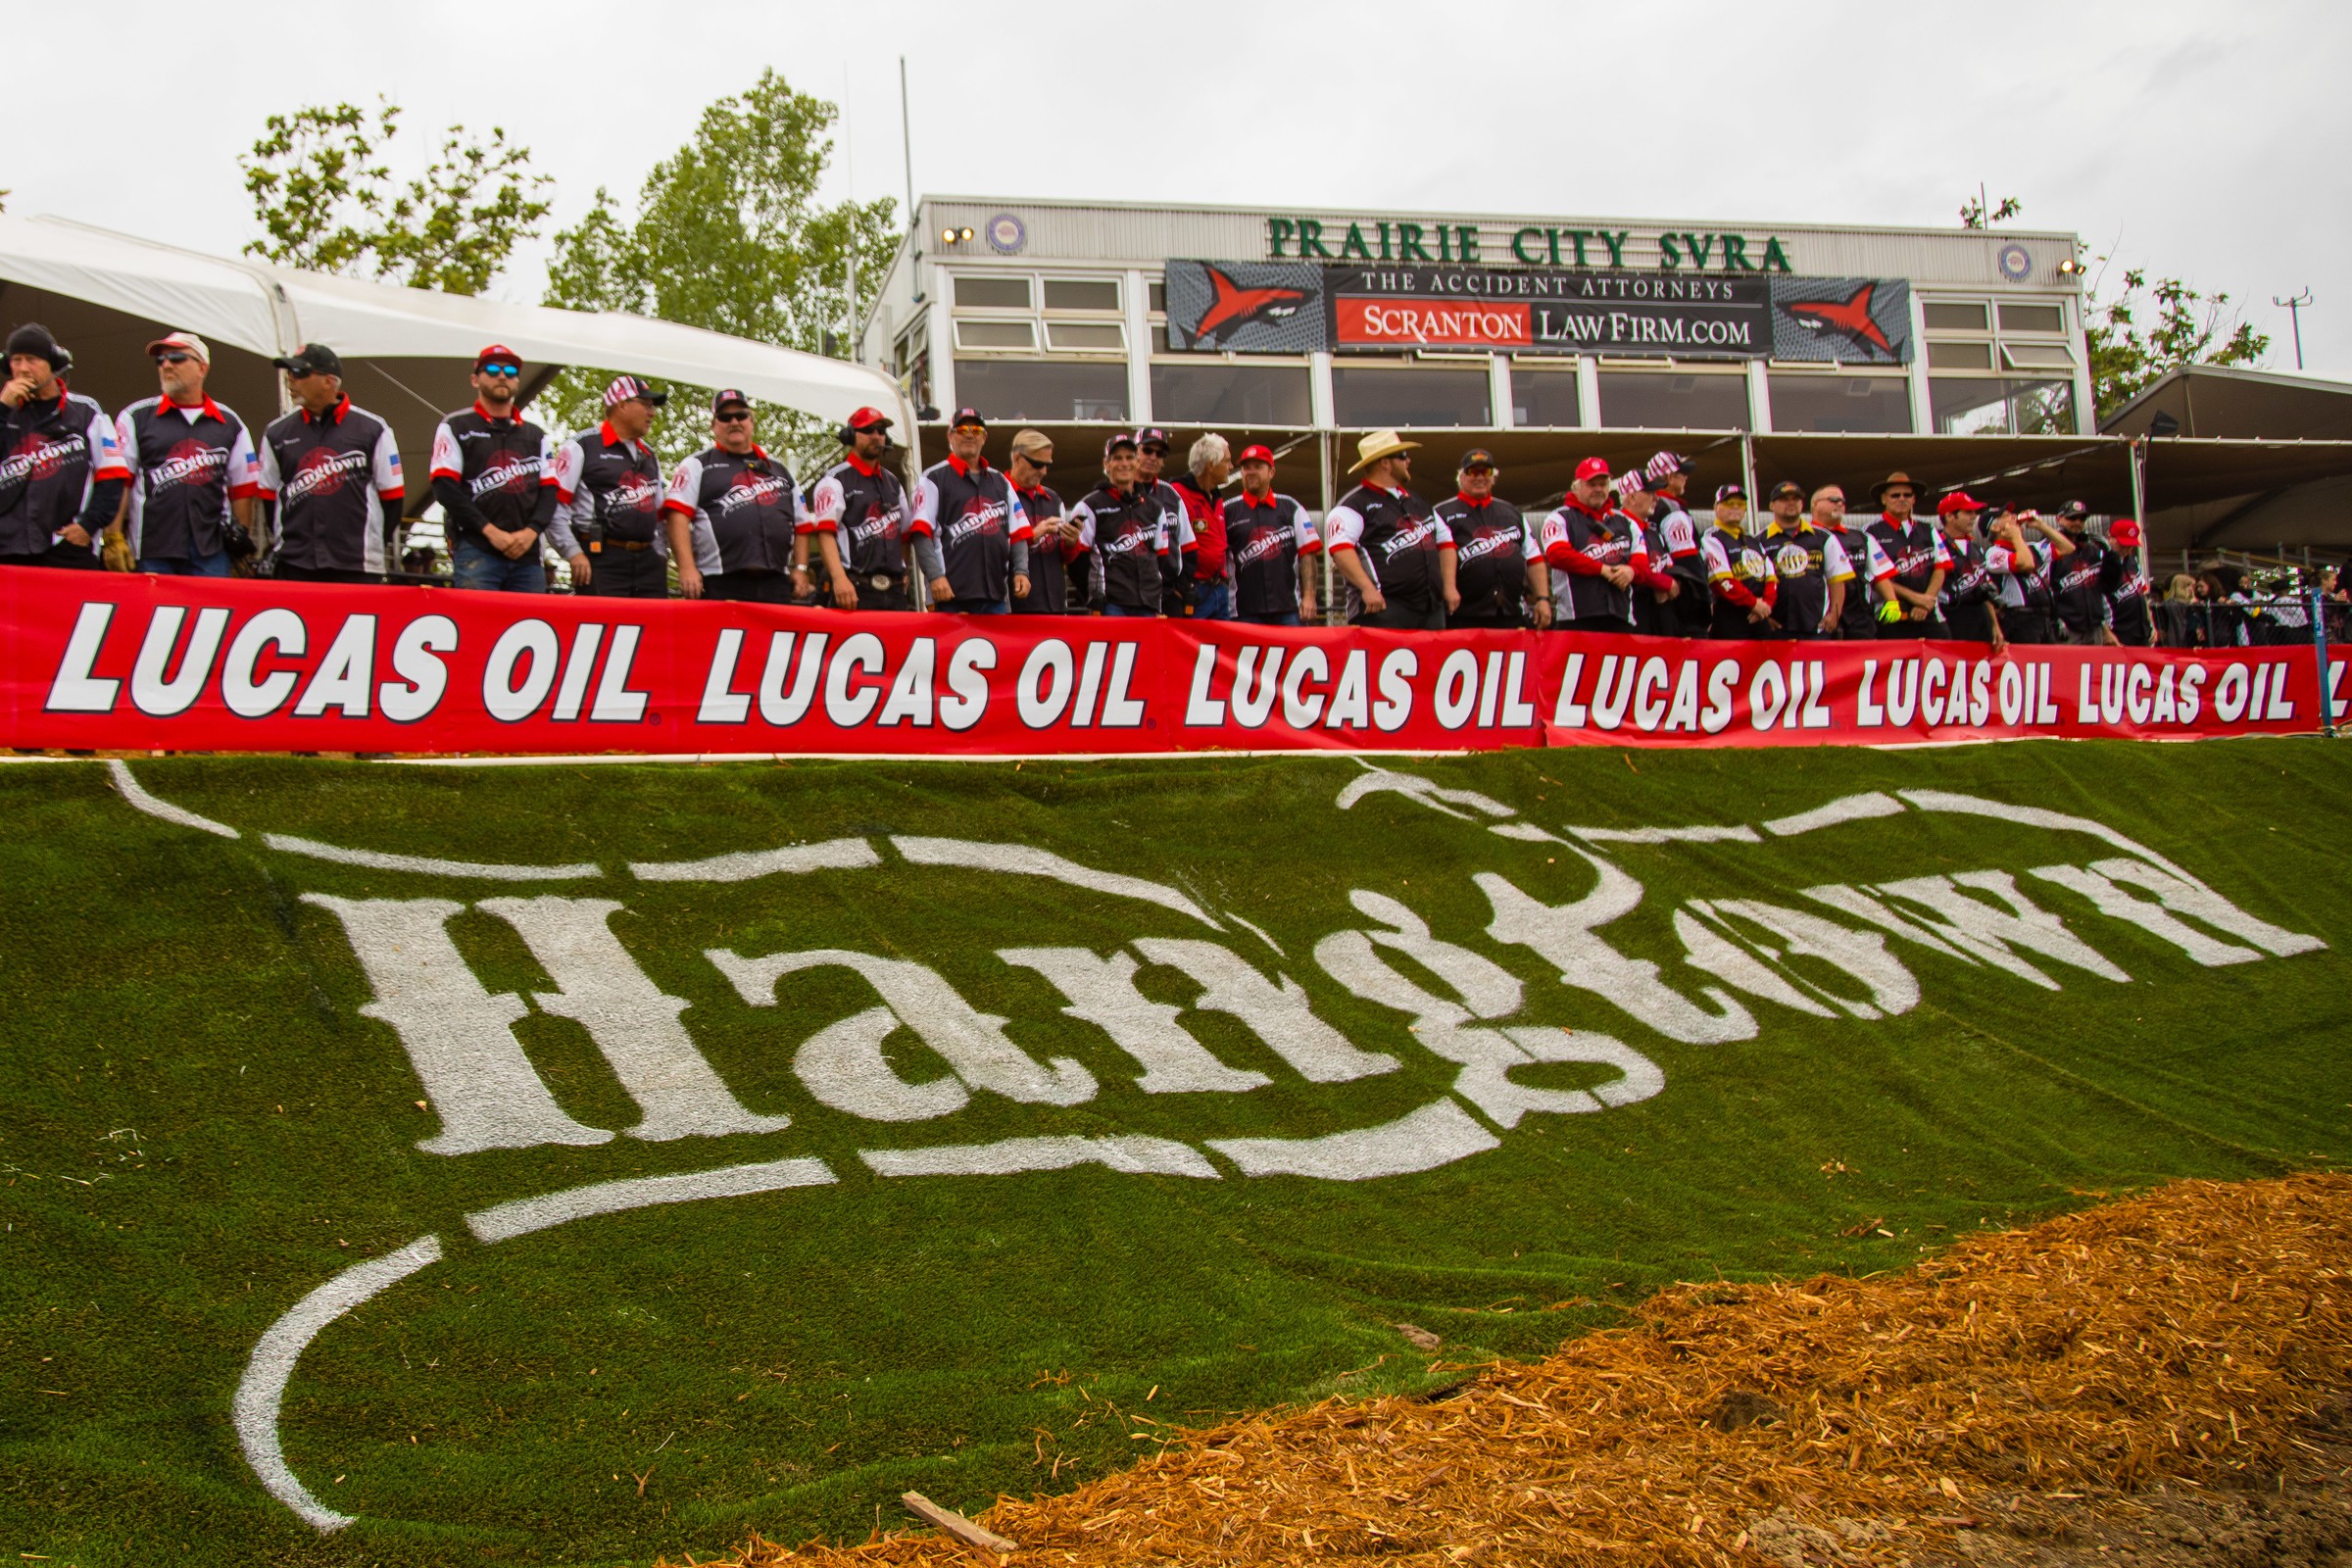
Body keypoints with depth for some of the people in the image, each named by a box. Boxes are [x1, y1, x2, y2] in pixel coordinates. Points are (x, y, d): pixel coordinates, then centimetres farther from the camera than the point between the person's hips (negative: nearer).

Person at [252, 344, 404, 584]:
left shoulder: (372, 429, 3)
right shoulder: (277, 432, 12)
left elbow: (391, 495, 4)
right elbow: (267, 495, 18)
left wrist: (380, 548, 0)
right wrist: (279, 542, 8)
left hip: (356, 565, -3)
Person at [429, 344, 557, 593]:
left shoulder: (536, 436, 22)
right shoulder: (455, 427, 11)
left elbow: (549, 491, 13)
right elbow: (445, 488, -1)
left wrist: (531, 531, -7)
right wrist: (490, 531, -11)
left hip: (527, 555, 4)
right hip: (475, 551, -3)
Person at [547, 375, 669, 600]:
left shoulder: (649, 456, 23)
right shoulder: (582, 447, 0)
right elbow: (554, 505, -6)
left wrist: (660, 555, 14)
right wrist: (574, 554, -13)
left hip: (647, 559, 7)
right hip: (601, 558, -7)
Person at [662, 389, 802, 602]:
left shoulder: (779, 471, 24)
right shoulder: (699, 465, 10)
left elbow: (800, 526, 24)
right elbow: (677, 515, -2)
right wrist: (687, 567, -13)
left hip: (774, 584, 4)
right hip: (719, 584, -4)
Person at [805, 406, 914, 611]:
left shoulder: (893, 483, 24)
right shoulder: (835, 481, 1)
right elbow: (825, 533, -11)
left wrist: (903, 574, 14)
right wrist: (839, 578, -24)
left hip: (895, 591, 6)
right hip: (855, 589, -6)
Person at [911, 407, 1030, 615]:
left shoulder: (1001, 481, 22)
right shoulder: (934, 479, 6)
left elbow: (1018, 535, 19)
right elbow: (921, 534, -4)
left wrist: (1021, 571, 3)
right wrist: (935, 576, -16)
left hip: (997, 595, 5)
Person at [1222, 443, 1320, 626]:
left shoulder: (1291, 508, 13)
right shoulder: (1228, 511, 9)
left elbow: (1307, 555, 8)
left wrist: (1309, 596, -2)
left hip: (1289, 609, 1)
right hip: (1245, 612, -1)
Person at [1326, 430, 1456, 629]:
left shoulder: (1418, 503, 24)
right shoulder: (1356, 503, -2)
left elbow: (1444, 541, 28)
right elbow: (1340, 547, -16)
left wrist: (1449, 586, 15)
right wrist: (1367, 588, -24)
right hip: (1382, 608, -8)